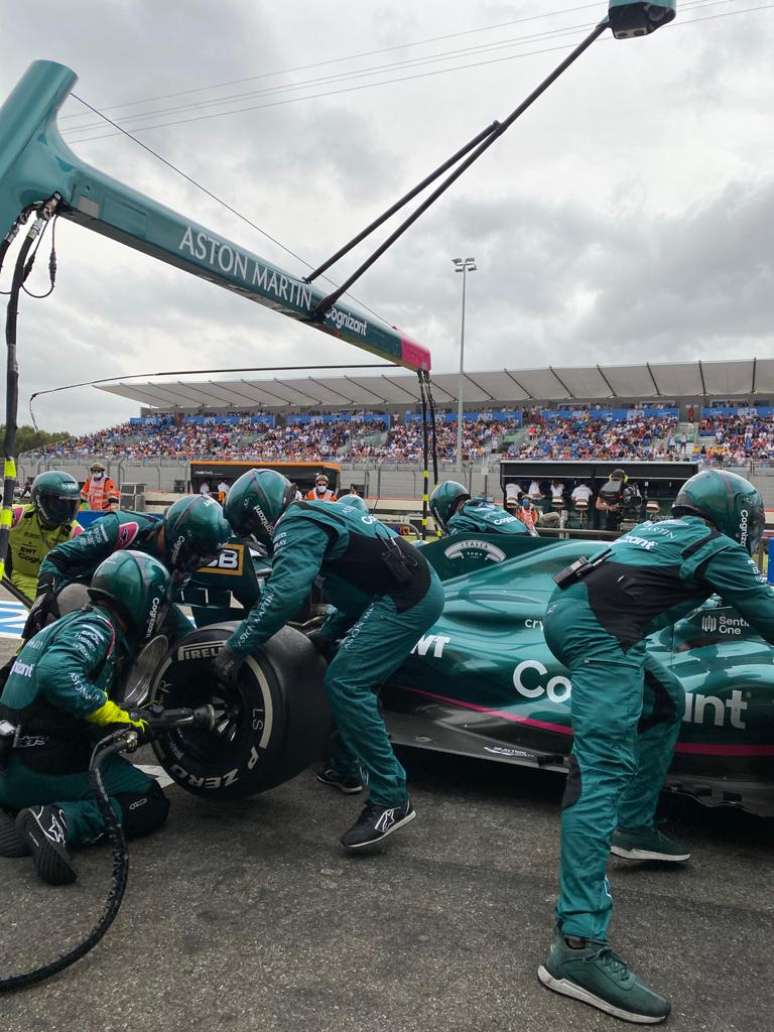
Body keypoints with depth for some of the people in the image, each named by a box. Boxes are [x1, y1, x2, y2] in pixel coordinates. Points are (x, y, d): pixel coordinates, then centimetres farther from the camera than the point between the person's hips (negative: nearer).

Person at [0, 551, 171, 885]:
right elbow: (56, 673, -33)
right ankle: (61, 822, -19)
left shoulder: (80, 621, 16)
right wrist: (117, 717, -25)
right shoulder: (97, 626, -13)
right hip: (50, 768, -9)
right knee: (152, 803, 1)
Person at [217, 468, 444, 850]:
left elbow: (284, 593, -24)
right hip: (417, 587, 11)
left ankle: (390, 798, -10)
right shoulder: (312, 514, 19)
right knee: (351, 676, 20)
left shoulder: (294, 525, -10)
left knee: (344, 683, -13)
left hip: (405, 599, -11)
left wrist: (235, 647, -18)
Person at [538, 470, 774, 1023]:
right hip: (599, 627, -9)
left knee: (665, 702, 27)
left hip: (568, 611, 9)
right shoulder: (717, 547, 10)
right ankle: (578, 944, -24)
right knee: (606, 768, -18)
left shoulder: (664, 529, 32)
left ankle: (635, 827, 31)